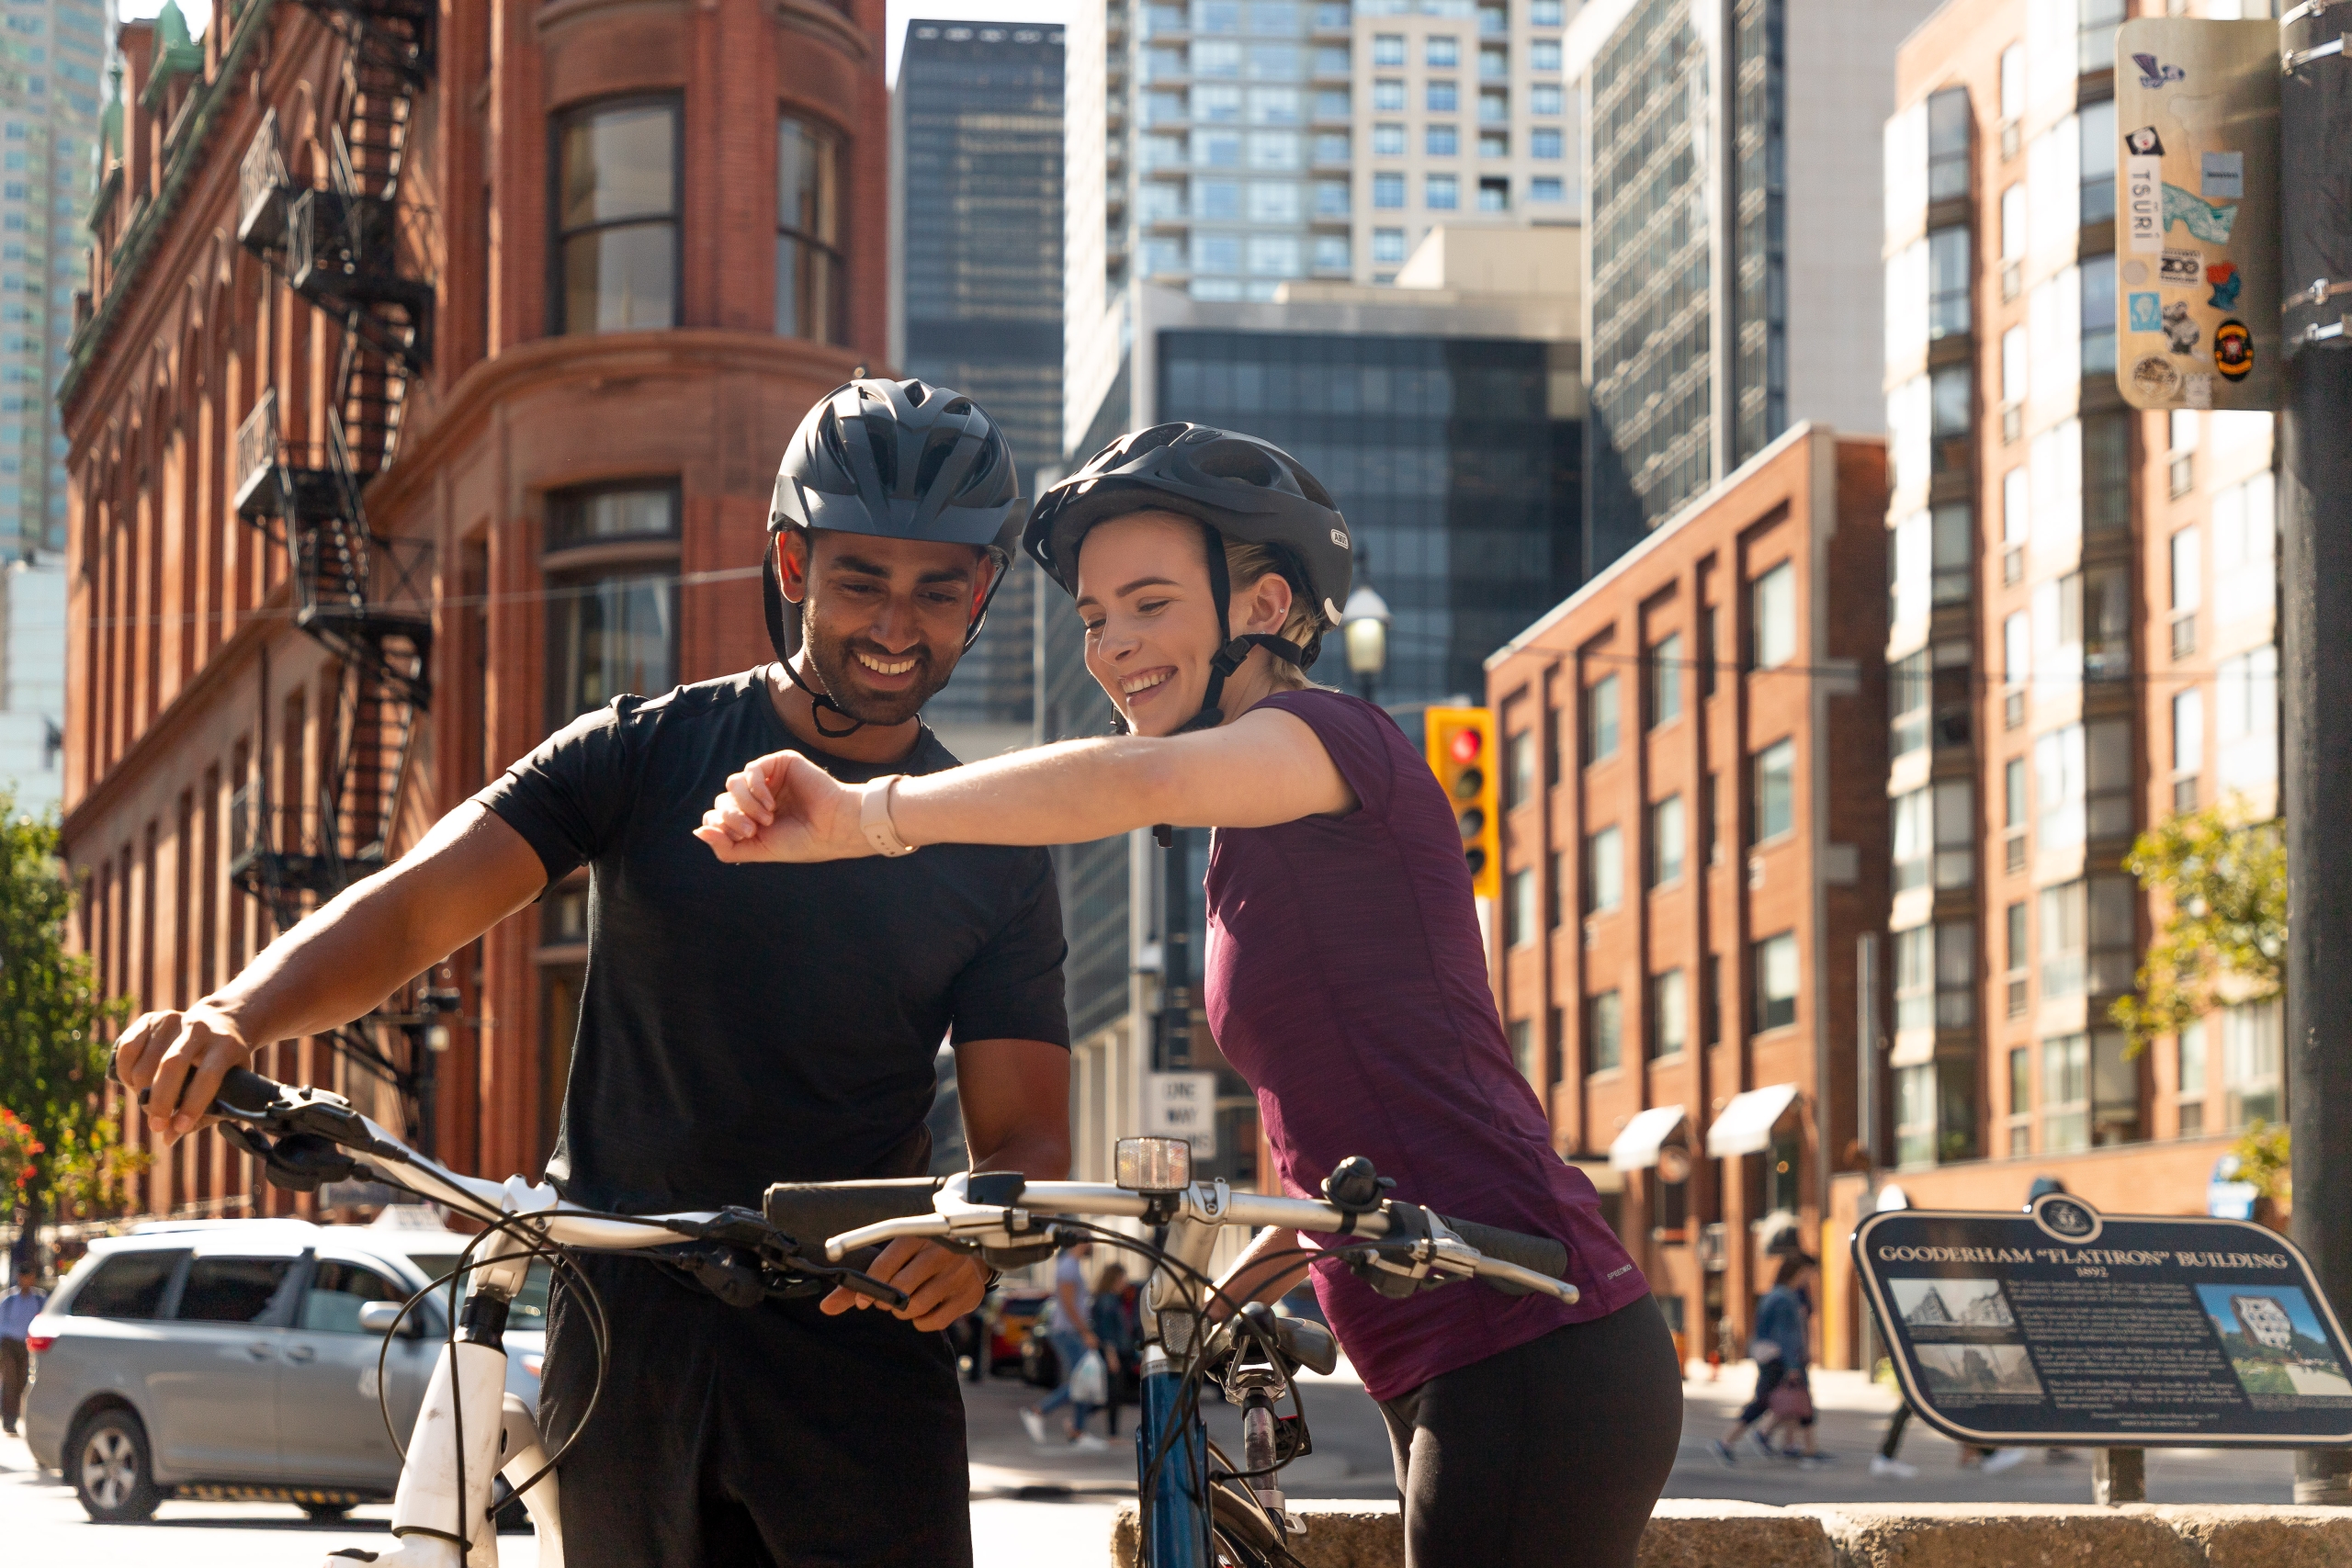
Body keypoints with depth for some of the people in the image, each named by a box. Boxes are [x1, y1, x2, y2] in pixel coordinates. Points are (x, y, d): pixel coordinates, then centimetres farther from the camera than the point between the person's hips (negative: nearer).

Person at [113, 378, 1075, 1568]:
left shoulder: (995, 860, 7)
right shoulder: (645, 755, 3)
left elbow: (1025, 1133, 2)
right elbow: (413, 907, -8)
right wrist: (232, 1017, -28)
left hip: (857, 1336, 0)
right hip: (627, 1327, 0)